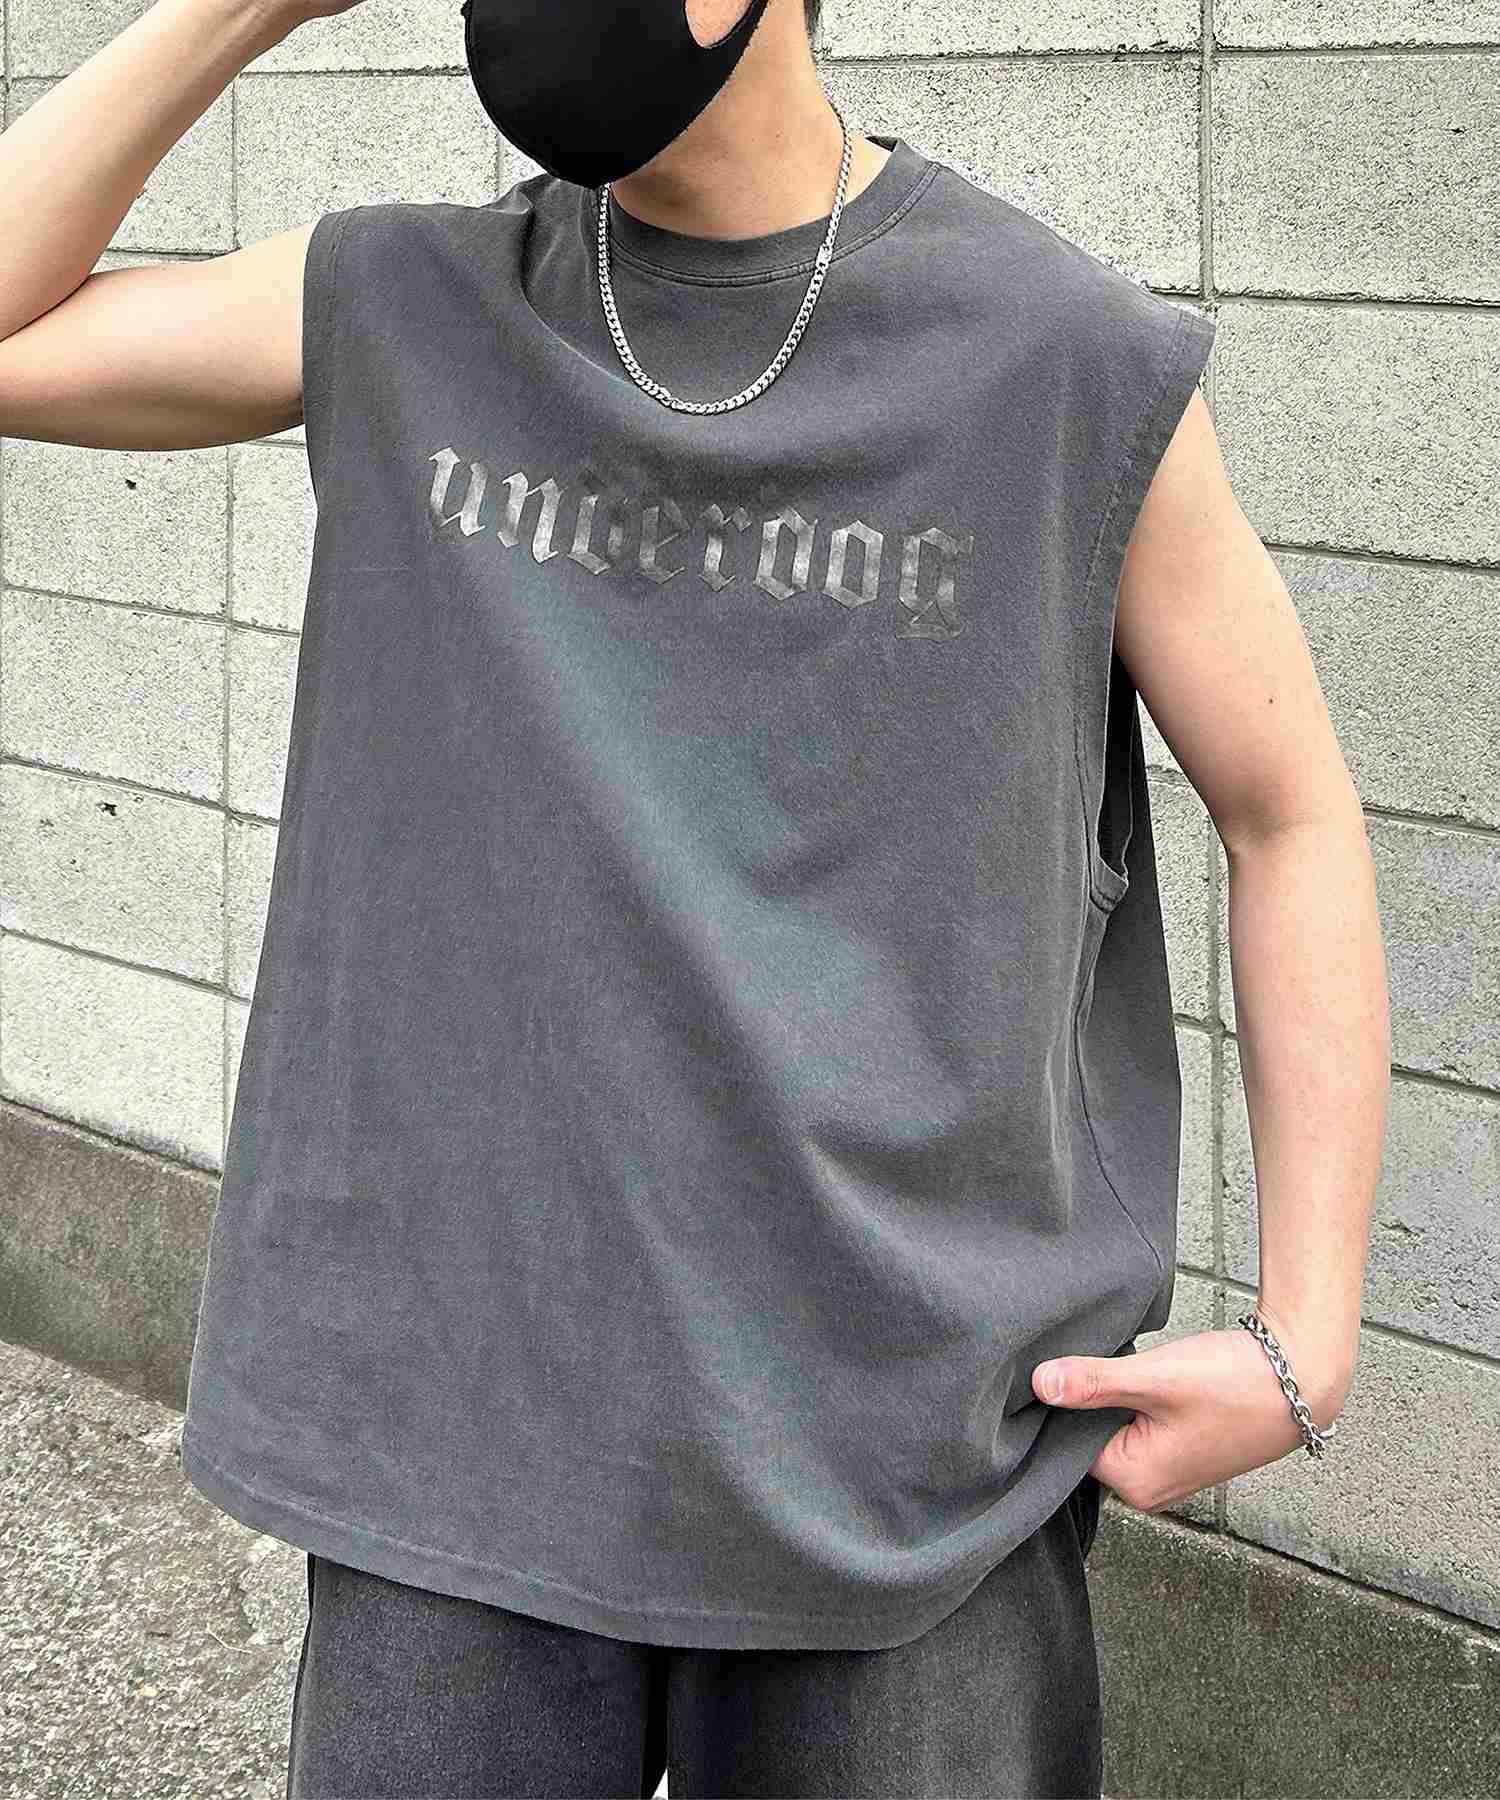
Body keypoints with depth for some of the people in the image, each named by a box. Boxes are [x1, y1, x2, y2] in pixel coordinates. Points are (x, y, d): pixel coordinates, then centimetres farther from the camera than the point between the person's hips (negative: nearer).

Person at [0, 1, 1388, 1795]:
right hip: (470, 1410, 2)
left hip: (917, 1452, -2)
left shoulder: (1078, 364, -6)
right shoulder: (406, 314, 2)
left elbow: (1292, 817, 2)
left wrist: (1306, 1346, -3)